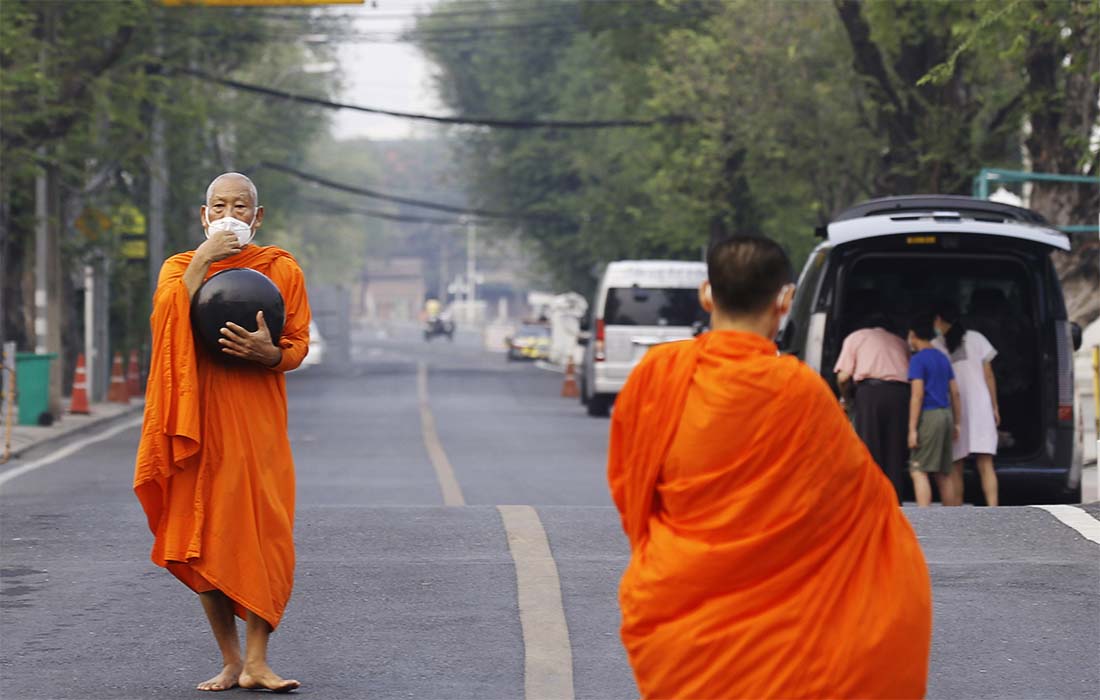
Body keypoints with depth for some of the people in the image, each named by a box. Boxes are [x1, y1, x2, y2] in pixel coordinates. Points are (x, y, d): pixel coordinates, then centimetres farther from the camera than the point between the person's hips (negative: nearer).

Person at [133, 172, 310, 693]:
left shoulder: (282, 269, 9)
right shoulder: (181, 266, 11)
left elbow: (299, 345, 4)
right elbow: (166, 316, -9)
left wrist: (267, 352, -18)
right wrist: (202, 261, -14)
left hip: (258, 420, -1)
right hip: (200, 418, 1)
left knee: (262, 533, -9)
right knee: (205, 537, 0)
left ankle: (256, 661, -6)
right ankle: (231, 660, 9)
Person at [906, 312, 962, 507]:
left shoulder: (918, 360, -7)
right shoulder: (942, 358, 16)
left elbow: (917, 394, -14)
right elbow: (955, 392, 16)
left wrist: (912, 429, -15)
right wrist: (956, 423, 21)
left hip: (928, 416, -8)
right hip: (946, 414, 8)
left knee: (918, 471, -11)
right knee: (944, 473, 13)